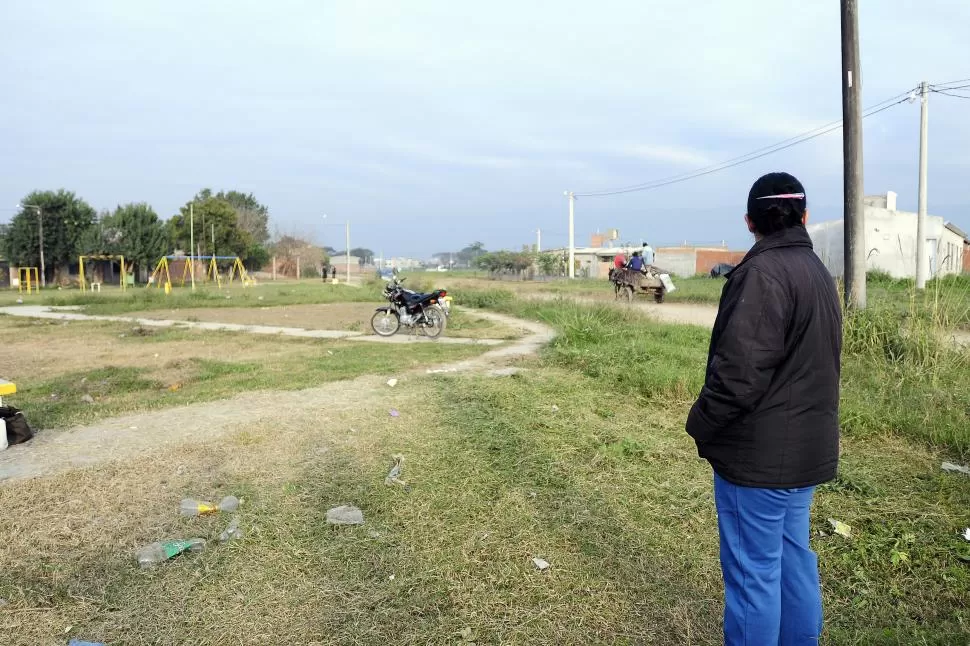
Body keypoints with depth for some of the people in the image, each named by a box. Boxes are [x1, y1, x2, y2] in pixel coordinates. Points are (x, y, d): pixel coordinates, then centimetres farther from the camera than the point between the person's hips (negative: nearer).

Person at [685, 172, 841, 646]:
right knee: (793, 557, 21)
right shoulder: (820, 273, 11)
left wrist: (701, 425, -11)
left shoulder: (763, 272, -20)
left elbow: (739, 370, -25)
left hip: (758, 455, -9)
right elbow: (809, 363, 14)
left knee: (752, 570, 3)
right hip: (808, 449, 9)